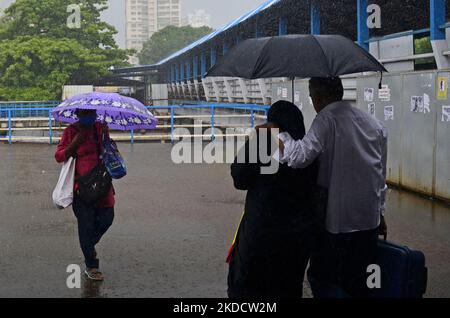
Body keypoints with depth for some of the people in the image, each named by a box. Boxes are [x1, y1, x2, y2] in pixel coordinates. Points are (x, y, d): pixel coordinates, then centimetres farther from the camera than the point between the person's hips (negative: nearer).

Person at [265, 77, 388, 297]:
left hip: (336, 220, -7)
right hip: (370, 221, 7)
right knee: (358, 283, 16)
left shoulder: (327, 119, -13)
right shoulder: (375, 125, 9)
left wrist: (279, 134, -13)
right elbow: (381, 177, 15)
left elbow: (301, 157, -27)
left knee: (322, 278, 6)